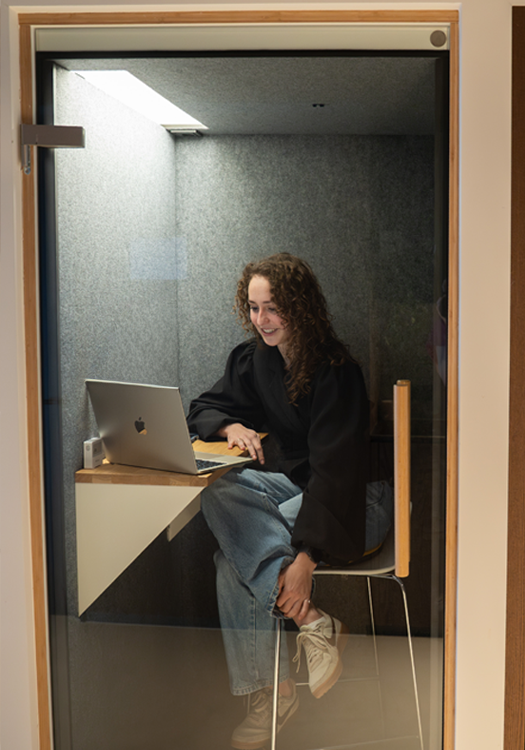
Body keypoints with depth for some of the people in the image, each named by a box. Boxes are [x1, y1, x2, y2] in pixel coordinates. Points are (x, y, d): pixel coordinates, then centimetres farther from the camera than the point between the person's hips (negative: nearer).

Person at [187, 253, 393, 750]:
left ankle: (274, 692, -15)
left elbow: (334, 468, -28)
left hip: (354, 500, -7)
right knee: (218, 495, -27)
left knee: (235, 555, -28)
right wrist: (232, 427, -13)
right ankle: (310, 620, -29)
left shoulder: (336, 372, -20)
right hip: (287, 483, 7)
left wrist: (306, 557, -37)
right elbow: (203, 410, 12)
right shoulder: (253, 358, 3)